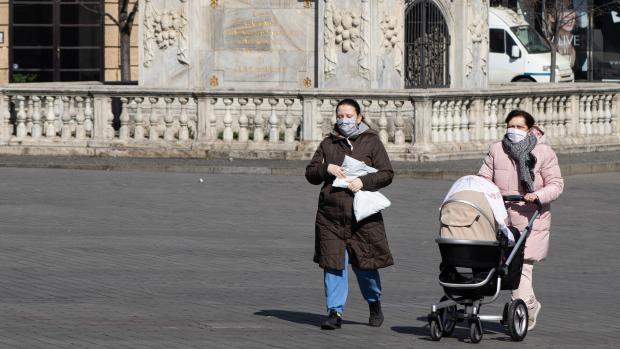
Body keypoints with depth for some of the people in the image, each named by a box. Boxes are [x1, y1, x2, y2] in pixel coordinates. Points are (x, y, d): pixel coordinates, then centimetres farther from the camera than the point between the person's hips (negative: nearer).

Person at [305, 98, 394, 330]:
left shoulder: (372, 142, 4)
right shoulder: (328, 144, 13)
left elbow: (387, 174, 0)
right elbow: (310, 174, 13)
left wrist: (364, 182, -15)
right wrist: (326, 169, -7)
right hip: (331, 214, 2)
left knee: (364, 263, 4)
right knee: (333, 263, -3)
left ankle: (374, 303, 28)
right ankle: (335, 311, 2)